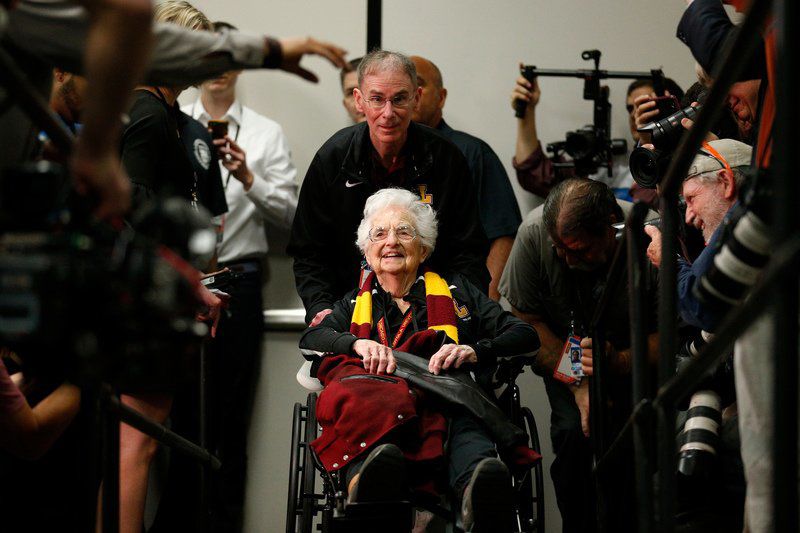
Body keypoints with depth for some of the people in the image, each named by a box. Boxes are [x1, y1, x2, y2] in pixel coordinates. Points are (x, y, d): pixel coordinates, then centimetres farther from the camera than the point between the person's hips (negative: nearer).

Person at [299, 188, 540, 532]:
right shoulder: (356, 303, 35)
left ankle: (480, 489, -74)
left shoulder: (456, 291, 30)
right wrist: (358, 343, -6)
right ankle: (371, 479, -70)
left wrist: (474, 351, -3)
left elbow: (525, 336, 18)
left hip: (446, 403, -1)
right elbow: (311, 338, 16)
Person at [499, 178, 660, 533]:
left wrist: (619, 361, -36)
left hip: (632, 358, -1)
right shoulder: (534, 233, -21)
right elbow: (527, 321, -12)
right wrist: (578, 385, -23)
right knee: (575, 433, -25)